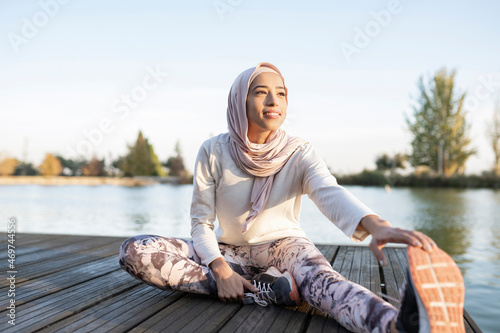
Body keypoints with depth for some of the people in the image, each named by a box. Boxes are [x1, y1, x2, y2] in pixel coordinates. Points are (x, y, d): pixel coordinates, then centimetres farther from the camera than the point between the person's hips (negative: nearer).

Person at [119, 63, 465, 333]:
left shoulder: (299, 153, -10)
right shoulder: (214, 152, -8)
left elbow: (330, 193, -31)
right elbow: (201, 222, -6)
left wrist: (375, 225, -54)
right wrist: (221, 270, -25)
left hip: (283, 245, -1)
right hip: (230, 250, 2)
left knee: (317, 276, -39)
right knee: (134, 251, -23)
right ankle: (265, 291, -30)